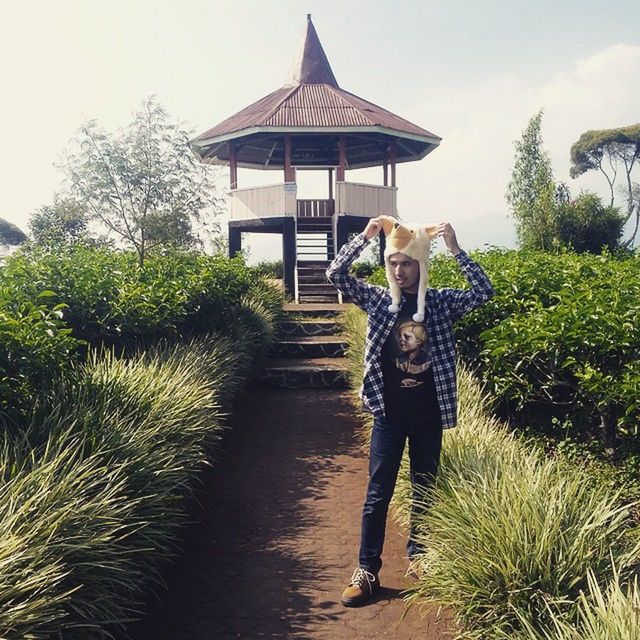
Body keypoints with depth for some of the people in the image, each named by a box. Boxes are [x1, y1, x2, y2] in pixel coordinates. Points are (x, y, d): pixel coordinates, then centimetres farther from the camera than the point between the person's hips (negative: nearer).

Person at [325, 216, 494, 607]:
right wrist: (365, 237, -16)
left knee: (425, 489, 15)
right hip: (389, 414, -1)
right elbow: (336, 274, -7)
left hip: (429, 415, 1)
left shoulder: (441, 302, 0)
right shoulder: (378, 300, 0)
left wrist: (455, 249, -17)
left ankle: (418, 554, 34)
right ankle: (367, 571, 12)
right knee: (378, 493, 3)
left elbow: (484, 292, -11)